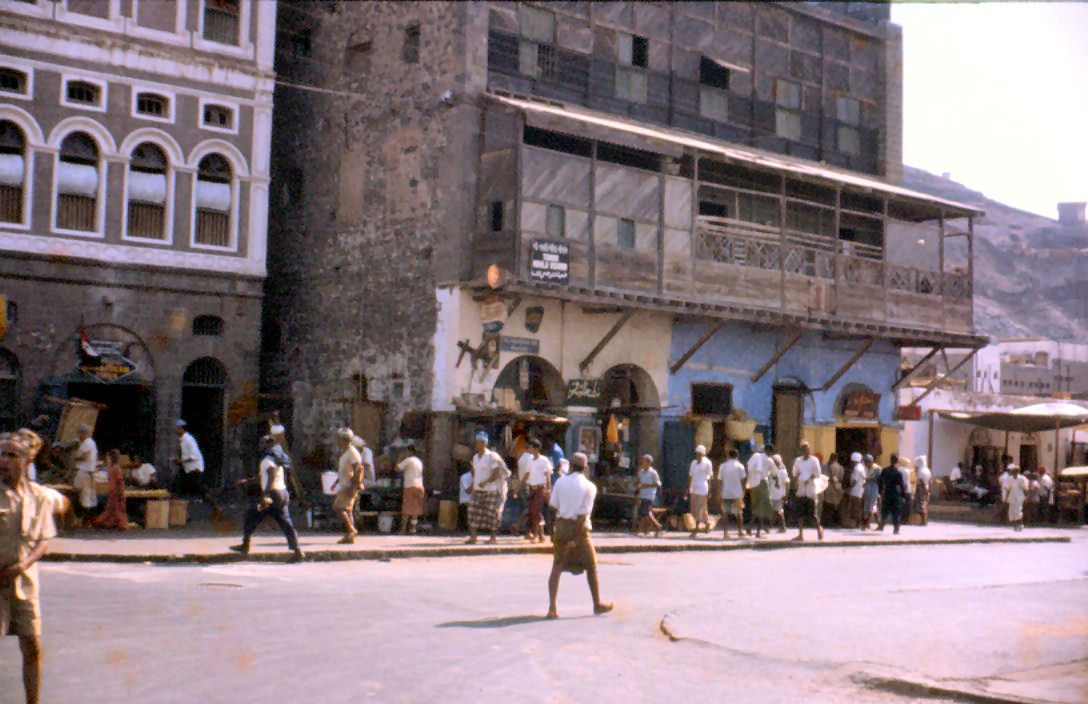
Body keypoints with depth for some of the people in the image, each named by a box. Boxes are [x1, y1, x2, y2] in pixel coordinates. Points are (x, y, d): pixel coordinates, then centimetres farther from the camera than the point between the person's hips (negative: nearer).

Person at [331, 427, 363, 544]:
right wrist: (337, 482, 22)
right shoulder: (344, 452, 16)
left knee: (337, 507, -12)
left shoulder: (352, 452, -15)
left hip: (349, 486, -10)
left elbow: (358, 469, -23)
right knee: (347, 510, 9)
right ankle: (349, 536, 11)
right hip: (344, 485, 10)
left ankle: (351, 530, -8)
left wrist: (353, 486, -26)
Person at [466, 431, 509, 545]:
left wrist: (485, 482, -26)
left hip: (490, 490, -7)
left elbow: (496, 474, -15)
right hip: (477, 490, 7)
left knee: (491, 514, -2)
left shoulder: (491, 457, -10)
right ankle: (473, 536, 2)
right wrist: (472, 486, 19)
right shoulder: (475, 457, 12)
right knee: (473, 512, -1)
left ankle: (494, 537, 9)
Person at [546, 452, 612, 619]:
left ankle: (552, 607, -7)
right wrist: (576, 539, -14)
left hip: (561, 525, 2)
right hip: (579, 528, -2)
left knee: (557, 566, 4)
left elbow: (553, 505, -1)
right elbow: (584, 514, -13)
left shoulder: (560, 482, 0)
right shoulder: (590, 487, -7)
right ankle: (597, 604, 26)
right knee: (591, 566, 14)